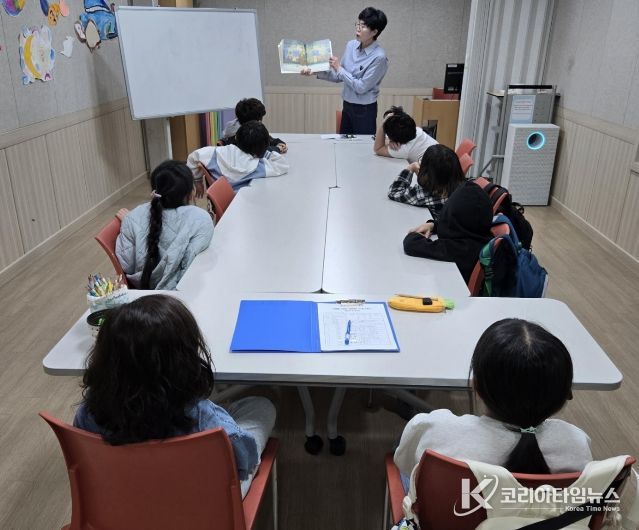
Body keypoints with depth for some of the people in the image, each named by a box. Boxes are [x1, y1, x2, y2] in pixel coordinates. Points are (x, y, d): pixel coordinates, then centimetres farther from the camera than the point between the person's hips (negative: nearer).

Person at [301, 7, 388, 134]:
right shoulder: (351, 45, 1)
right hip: (347, 106, 6)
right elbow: (338, 76, 7)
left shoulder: (379, 57, -20)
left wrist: (339, 68, -17)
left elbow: (361, 87, -21)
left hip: (365, 110, -6)